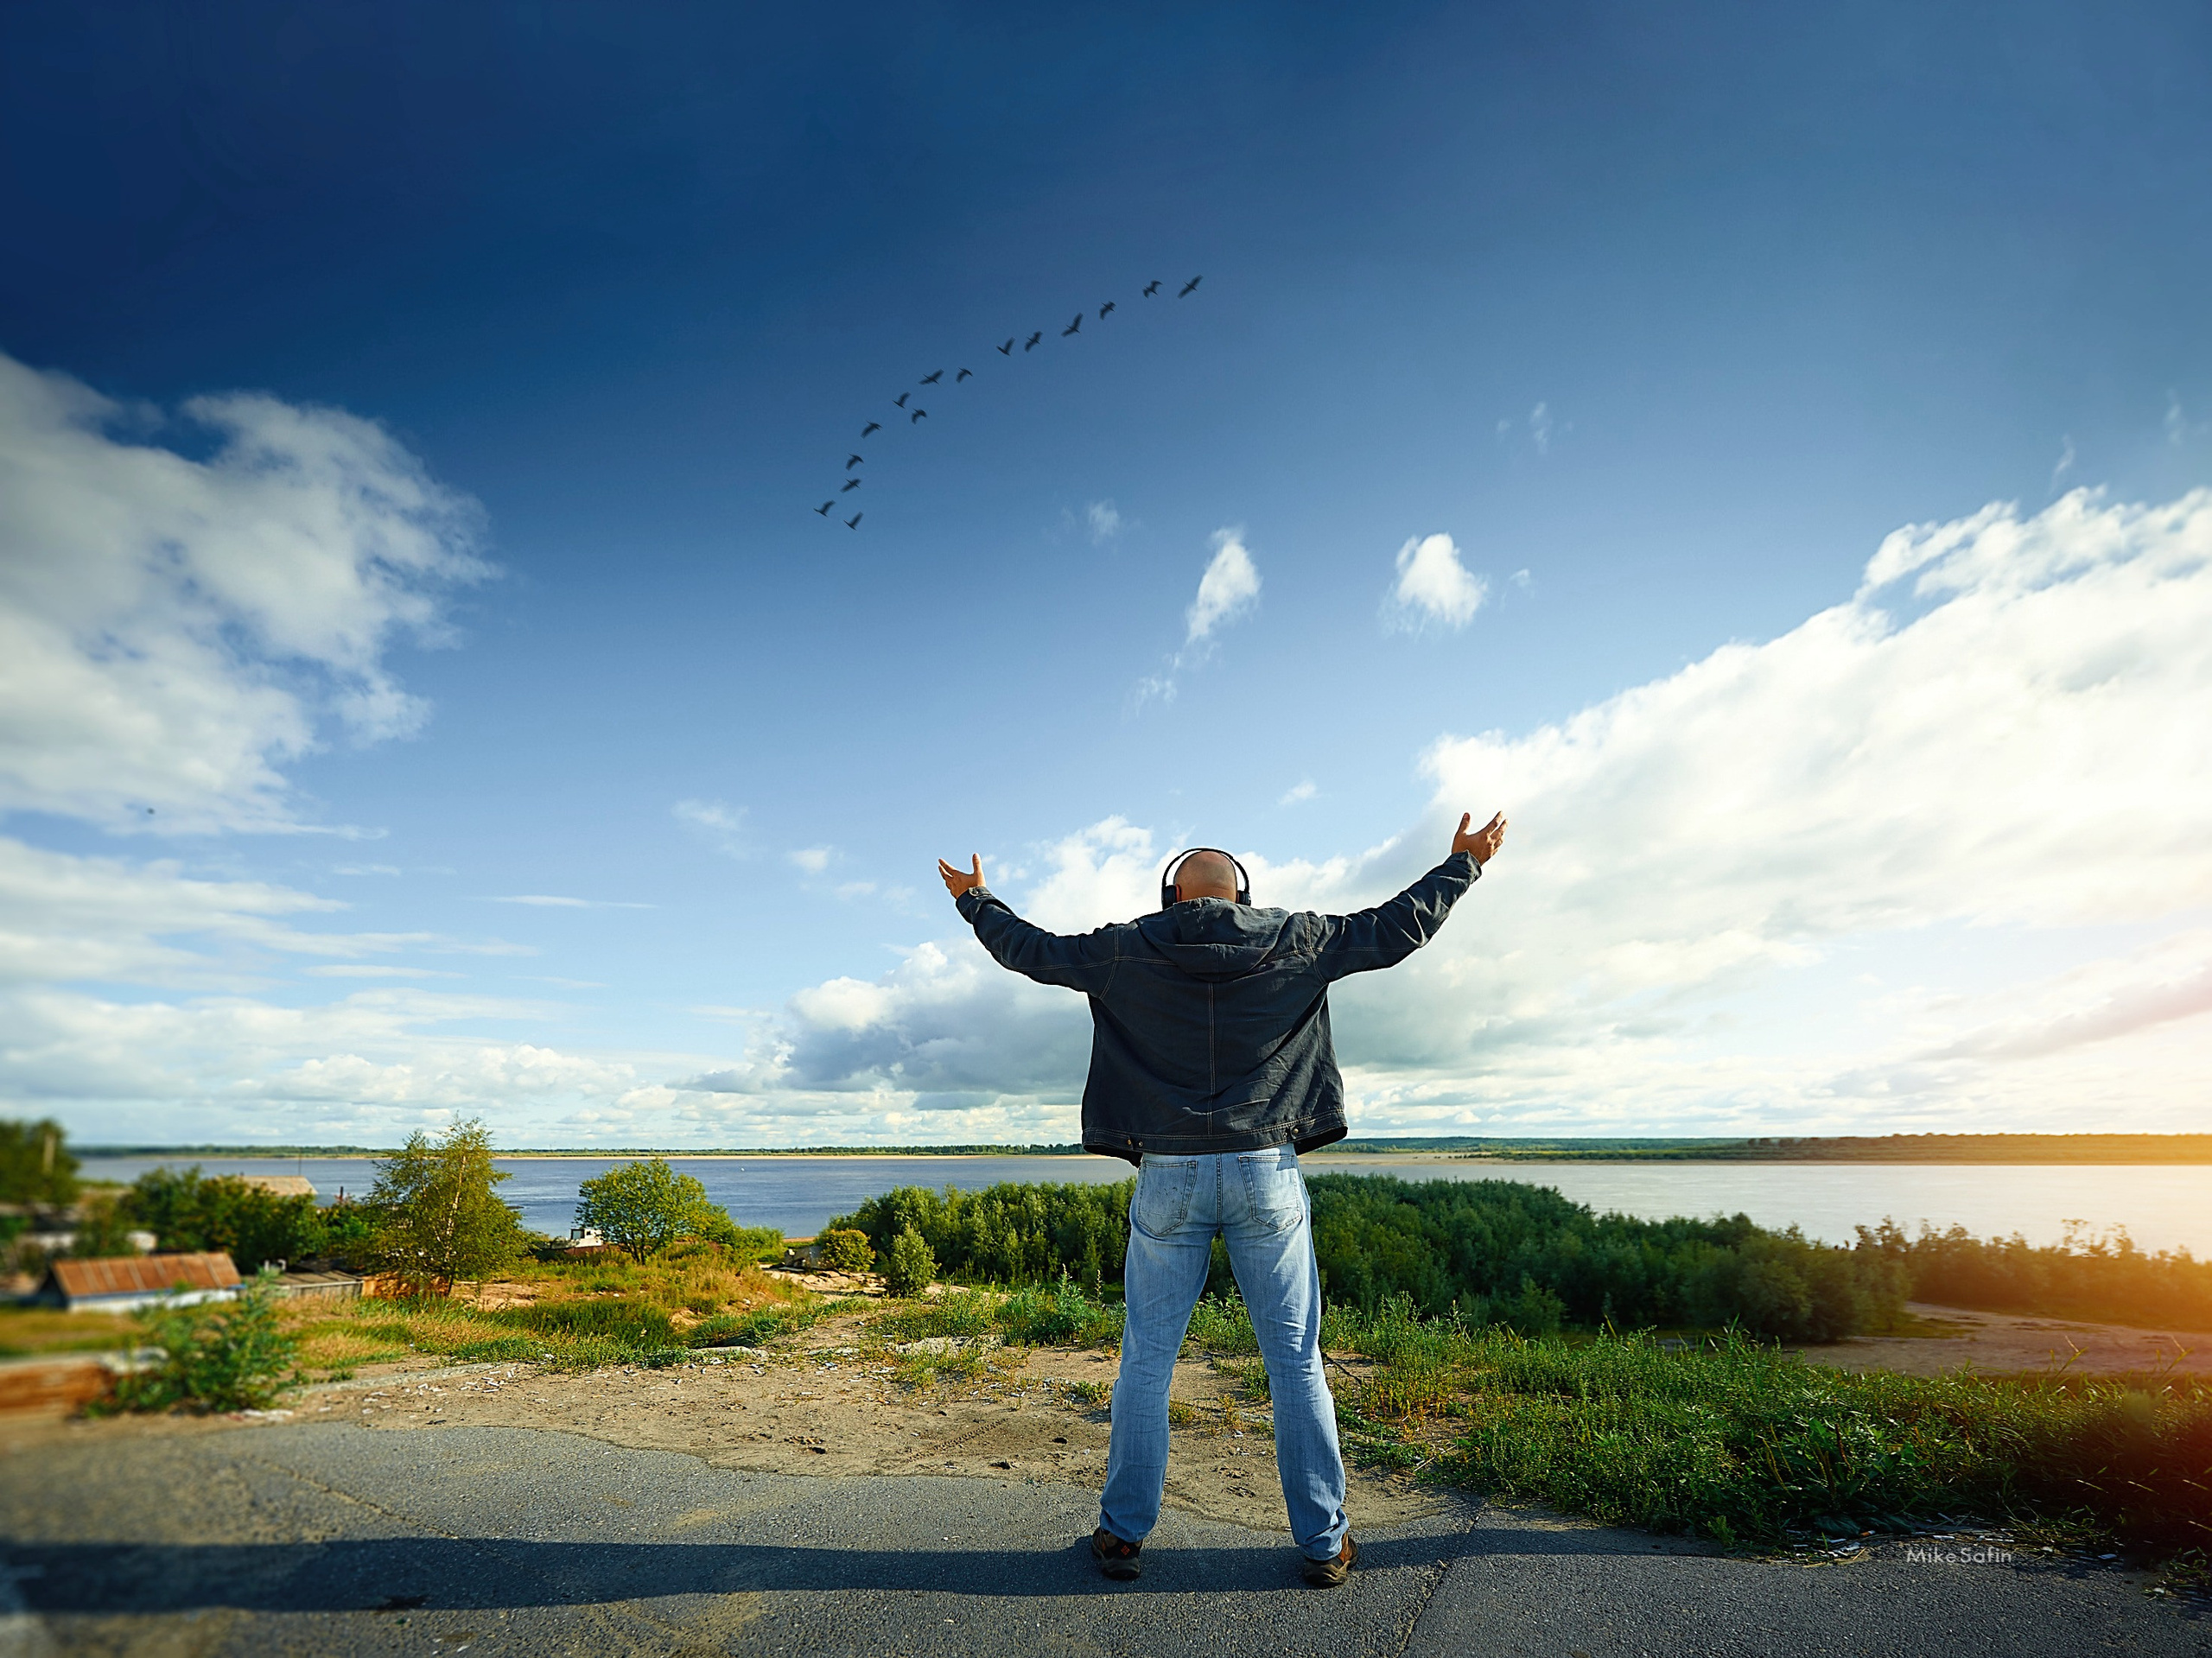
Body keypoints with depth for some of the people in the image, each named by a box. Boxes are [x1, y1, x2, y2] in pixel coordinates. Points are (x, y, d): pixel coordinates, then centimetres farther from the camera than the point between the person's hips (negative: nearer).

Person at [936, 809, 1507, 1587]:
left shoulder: (1126, 951, 1)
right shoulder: (1296, 940, 1)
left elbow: (1035, 950, 11)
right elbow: (1396, 928, 7)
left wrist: (975, 902, 28)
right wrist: (1463, 864, 21)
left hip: (1168, 1176, 0)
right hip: (1267, 1173, 0)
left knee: (1146, 1360, 12)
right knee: (1296, 1362, 11)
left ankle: (1123, 1532, 23)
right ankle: (1324, 1542, 20)